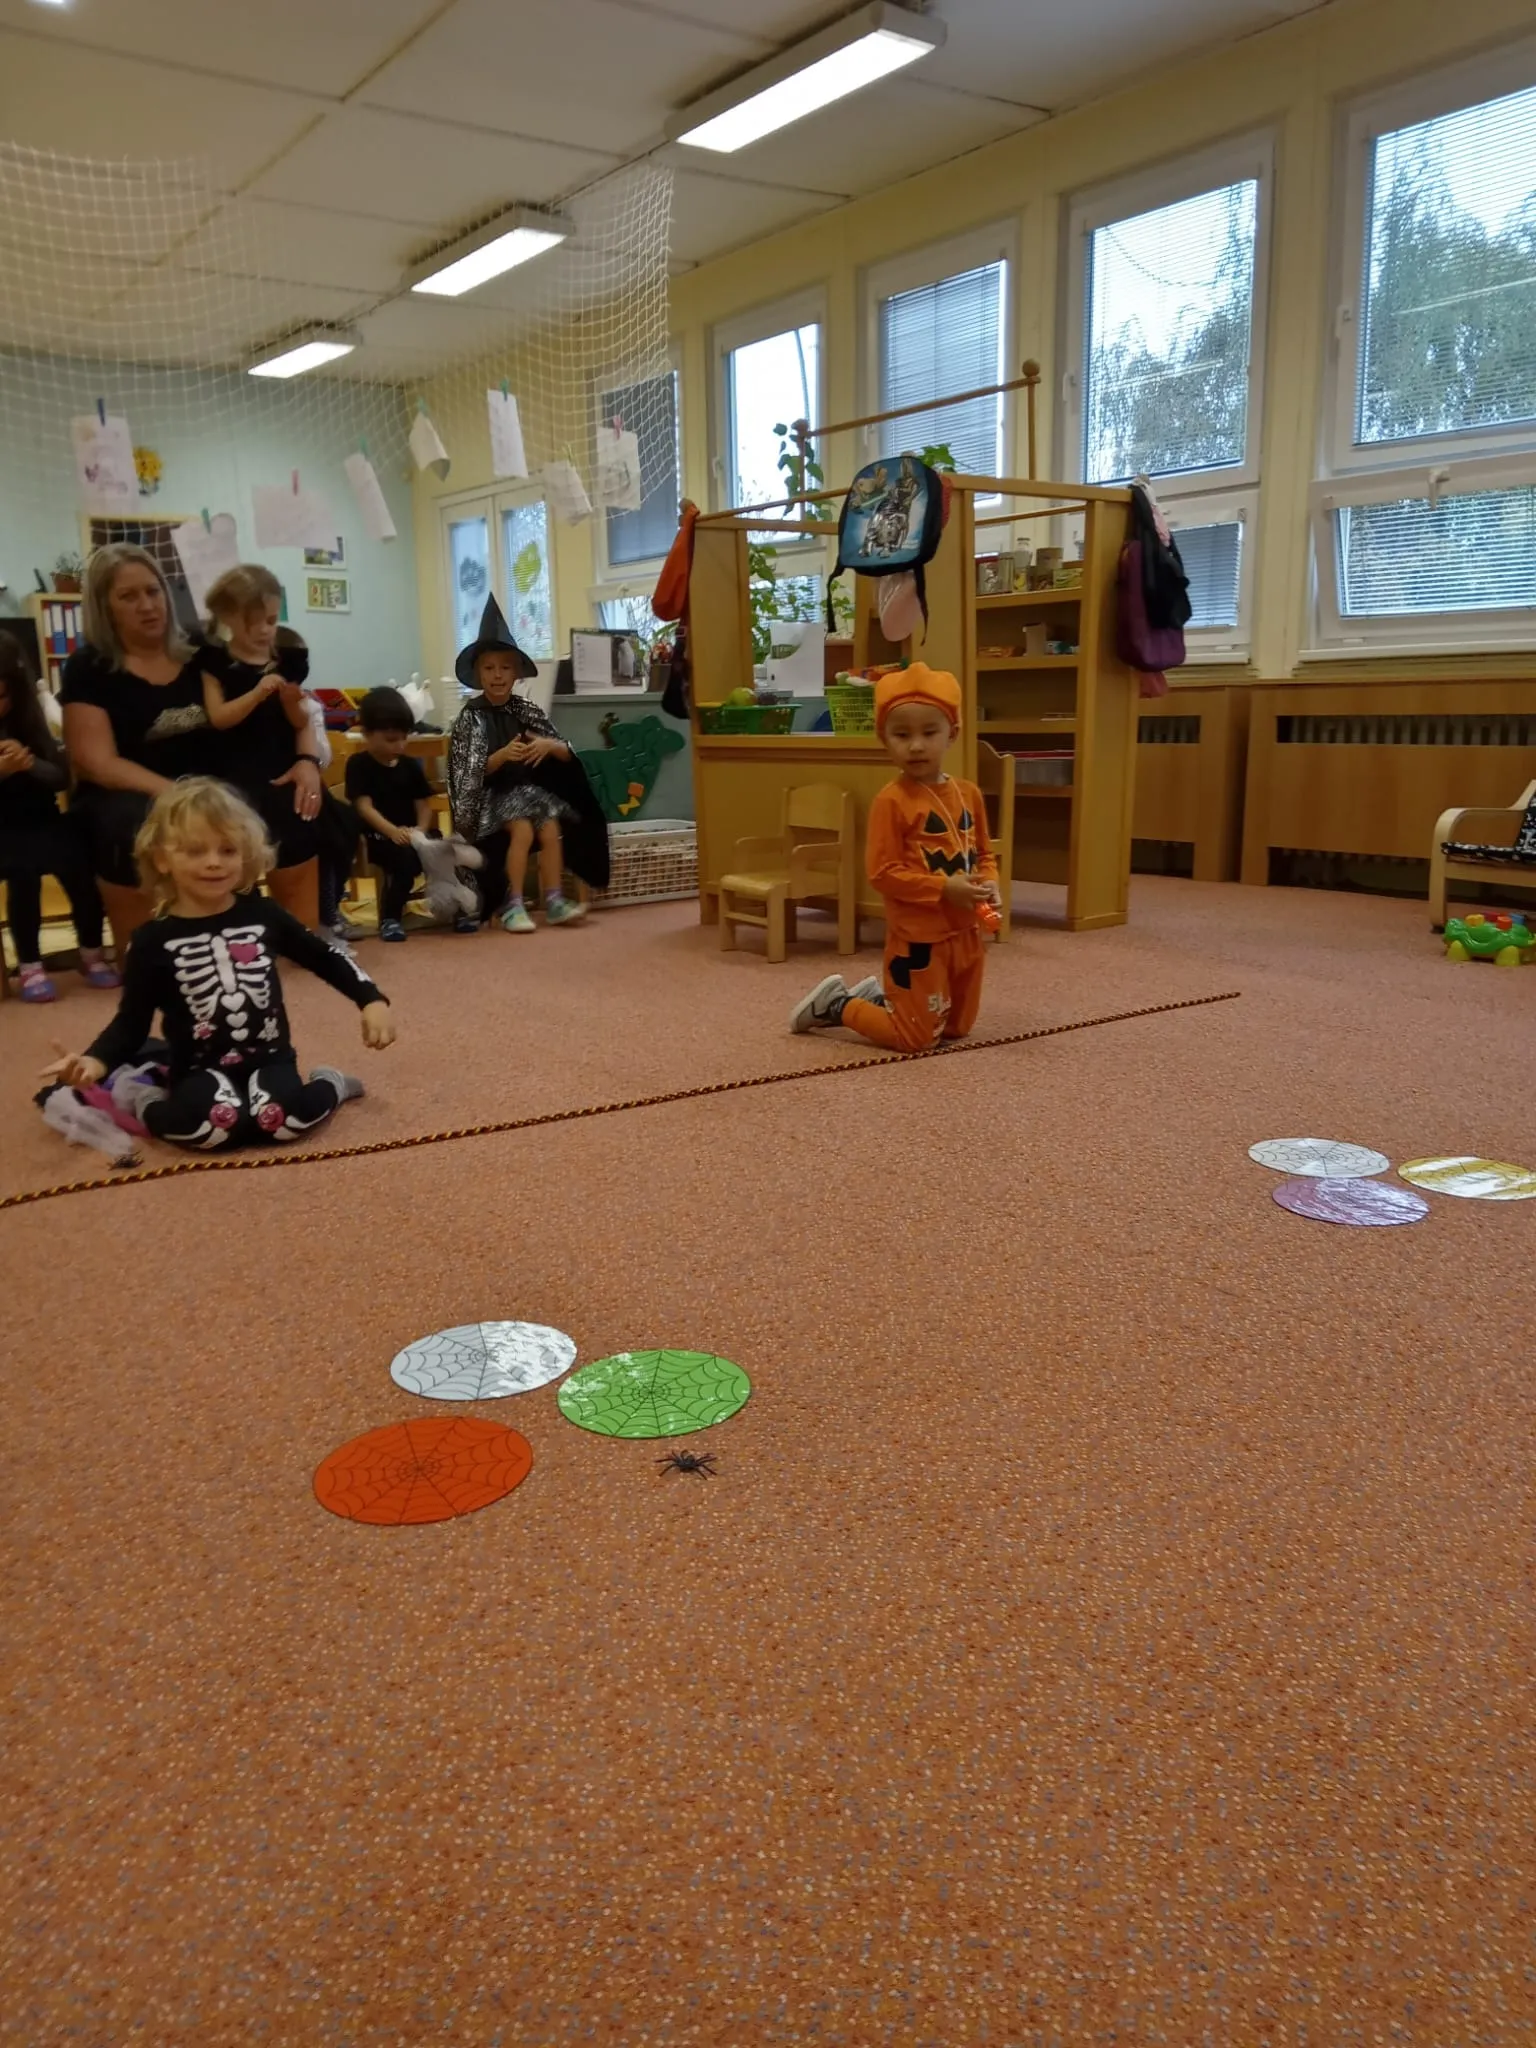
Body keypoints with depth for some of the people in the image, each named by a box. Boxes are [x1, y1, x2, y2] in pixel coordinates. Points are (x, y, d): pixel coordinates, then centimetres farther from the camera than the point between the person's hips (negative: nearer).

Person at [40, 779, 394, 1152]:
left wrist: (371, 1000, 5)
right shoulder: (153, 940, -5)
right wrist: (97, 1061, -22)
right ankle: (148, 1105, -2)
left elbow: (323, 957, 14)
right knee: (209, 1122, -35)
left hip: (268, 1057, 1)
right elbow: (132, 1020, -2)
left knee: (282, 1116, -32)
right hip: (201, 1068, -1)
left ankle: (329, 1084, 1)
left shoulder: (262, 915, 2)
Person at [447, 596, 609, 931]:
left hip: (531, 786, 4)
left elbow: (566, 754, 3)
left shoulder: (528, 710, 4)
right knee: (523, 828, -27)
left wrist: (549, 746, -20)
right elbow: (470, 770, -12)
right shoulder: (471, 716, -6)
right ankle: (512, 904, -20)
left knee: (551, 827, -21)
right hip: (492, 793, -4)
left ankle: (554, 900, -15)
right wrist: (502, 755, -28)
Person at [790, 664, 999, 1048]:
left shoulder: (968, 794, 4)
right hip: (917, 937, -7)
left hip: (966, 933, 7)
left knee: (957, 1027, 20)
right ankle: (836, 1005, 20)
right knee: (914, 1038, 0)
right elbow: (883, 872, -18)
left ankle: (876, 999, 36)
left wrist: (988, 885, -7)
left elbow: (984, 854, 14)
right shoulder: (892, 801, -15)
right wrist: (944, 888, -23)